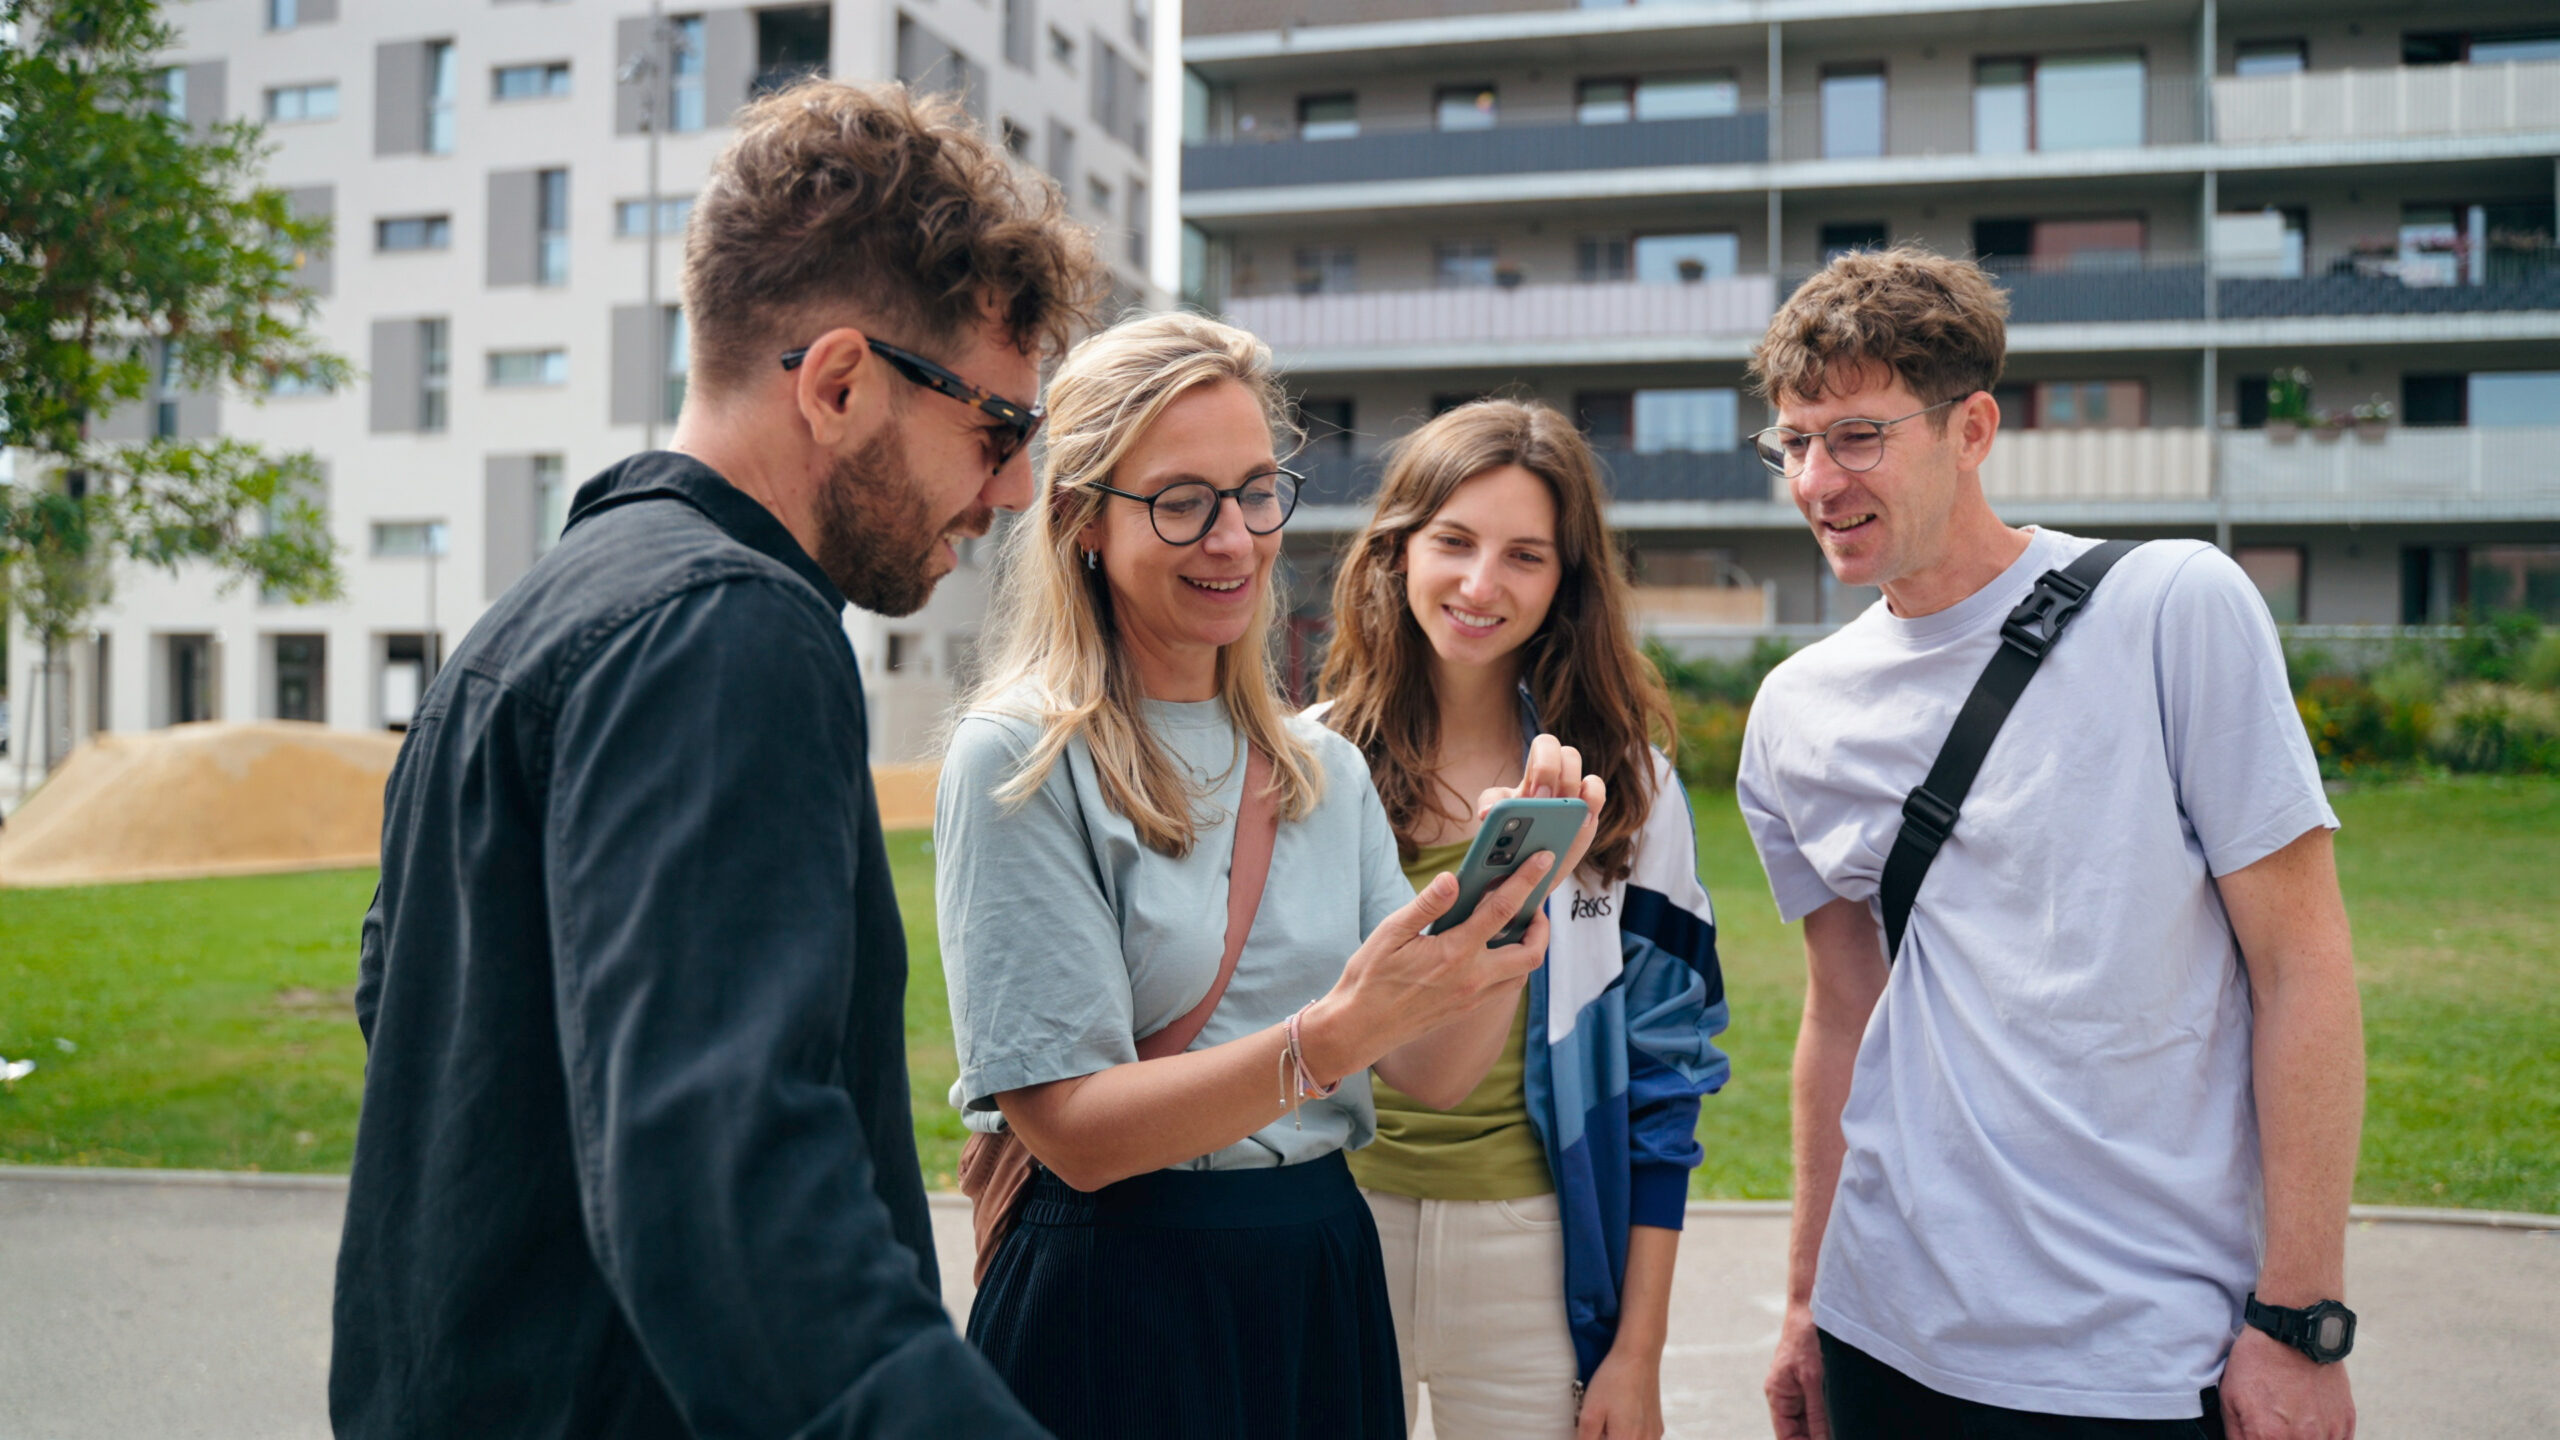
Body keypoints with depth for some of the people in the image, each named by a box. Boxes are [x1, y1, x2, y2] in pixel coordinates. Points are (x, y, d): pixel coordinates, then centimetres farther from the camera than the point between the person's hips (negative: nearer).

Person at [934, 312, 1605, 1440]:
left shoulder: (1324, 767, 6)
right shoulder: (1019, 759, -12)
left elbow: (1433, 1073, -1)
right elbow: (1073, 1129, -18)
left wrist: (1507, 891, -17)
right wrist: (1329, 1038, -29)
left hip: (1326, 1284, 6)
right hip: (1116, 1300, -5)